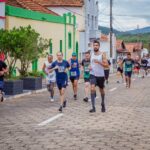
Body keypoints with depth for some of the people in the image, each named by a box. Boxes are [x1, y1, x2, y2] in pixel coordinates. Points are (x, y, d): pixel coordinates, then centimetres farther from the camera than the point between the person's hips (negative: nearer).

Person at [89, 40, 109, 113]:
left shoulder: (102, 54, -7)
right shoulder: (91, 54, 5)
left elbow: (106, 65, -13)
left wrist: (99, 62, -26)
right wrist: (90, 66, 0)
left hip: (100, 75, -1)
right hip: (93, 74, 1)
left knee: (101, 90, 16)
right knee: (92, 89, -19)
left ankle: (103, 104, 41)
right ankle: (93, 107, -19)